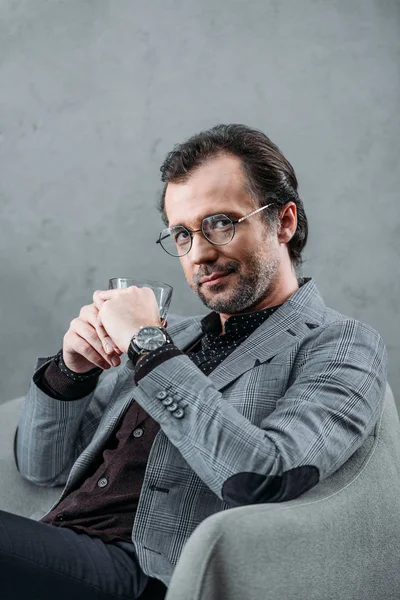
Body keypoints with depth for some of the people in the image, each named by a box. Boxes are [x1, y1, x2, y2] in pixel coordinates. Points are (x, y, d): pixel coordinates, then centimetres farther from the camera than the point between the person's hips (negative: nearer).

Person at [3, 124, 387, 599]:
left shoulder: (341, 346, 1)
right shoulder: (174, 337, 18)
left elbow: (261, 478, -18)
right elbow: (42, 467, 19)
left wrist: (149, 346, -12)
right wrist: (71, 368, 1)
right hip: (53, 554, 6)